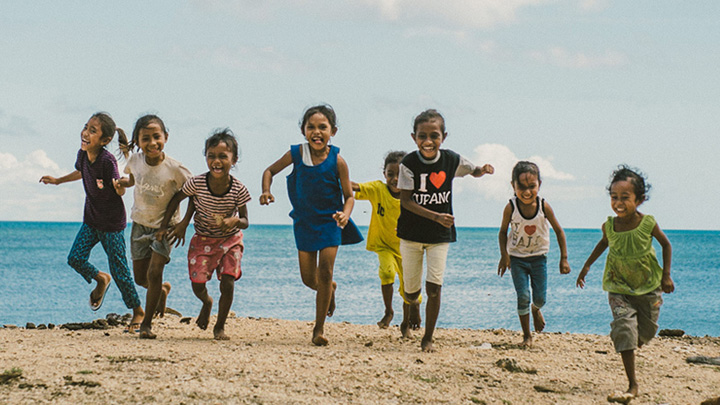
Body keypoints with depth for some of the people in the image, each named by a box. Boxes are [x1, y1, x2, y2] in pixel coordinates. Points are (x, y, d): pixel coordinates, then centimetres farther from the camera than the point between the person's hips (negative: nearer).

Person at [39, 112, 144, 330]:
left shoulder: (108, 161, -26)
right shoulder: (83, 154, -5)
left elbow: (120, 191, -21)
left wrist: (119, 188, -44)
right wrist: (58, 180, 28)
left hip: (112, 223, -6)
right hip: (91, 219, 7)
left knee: (118, 269, -3)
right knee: (75, 258, -3)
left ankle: (138, 311, 15)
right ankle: (101, 280, 28)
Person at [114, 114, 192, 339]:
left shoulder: (174, 168, -22)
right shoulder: (136, 161, -11)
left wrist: (184, 224, -13)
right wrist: (120, 182, -9)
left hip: (165, 226, -4)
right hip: (140, 224, 4)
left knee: (154, 273, -14)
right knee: (140, 277, 9)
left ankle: (147, 323, 0)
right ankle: (162, 290, 44)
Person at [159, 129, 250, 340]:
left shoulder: (238, 189, -20)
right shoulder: (197, 183, -22)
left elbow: (245, 221, -10)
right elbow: (176, 199, -4)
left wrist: (235, 221, -34)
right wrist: (164, 227, -5)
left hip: (230, 240, -1)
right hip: (203, 240, 1)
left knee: (227, 283, -12)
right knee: (197, 285, -4)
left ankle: (220, 326, 12)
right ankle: (206, 302, 35)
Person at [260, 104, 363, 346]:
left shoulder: (337, 161, -15)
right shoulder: (296, 154, -11)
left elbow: (349, 196, -7)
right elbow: (270, 171, 5)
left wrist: (345, 214, -27)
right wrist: (266, 191, -14)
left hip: (330, 221, -2)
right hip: (304, 222, 2)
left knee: (325, 272, -10)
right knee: (308, 278, 5)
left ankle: (319, 328, 2)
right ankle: (329, 290, 43)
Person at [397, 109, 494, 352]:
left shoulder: (452, 160, -7)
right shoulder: (409, 164, -15)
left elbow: (473, 171, 13)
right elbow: (406, 200, -17)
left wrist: (483, 170, -12)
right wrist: (436, 216, -27)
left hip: (440, 235, 1)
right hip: (411, 234, -1)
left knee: (434, 287, -10)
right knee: (411, 291, 8)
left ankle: (428, 338, 6)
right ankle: (414, 304, 47)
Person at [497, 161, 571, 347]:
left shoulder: (544, 207, -17)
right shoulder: (511, 208, -18)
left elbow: (559, 231, -4)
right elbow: (503, 231, -1)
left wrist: (564, 258, -4)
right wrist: (504, 255, -10)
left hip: (539, 257, 1)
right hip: (517, 258, -1)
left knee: (540, 297, -1)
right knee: (523, 297, -8)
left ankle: (536, 310, 37)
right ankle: (527, 335, 8)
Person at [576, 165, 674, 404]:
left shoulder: (648, 224, -20)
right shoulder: (609, 226, -15)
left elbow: (666, 245, -1)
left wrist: (666, 275, -3)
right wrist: (587, 266, 12)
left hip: (648, 287, 0)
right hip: (619, 288, 0)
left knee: (647, 331, 11)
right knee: (623, 326, -19)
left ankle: (636, 341, 54)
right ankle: (632, 385, -16)